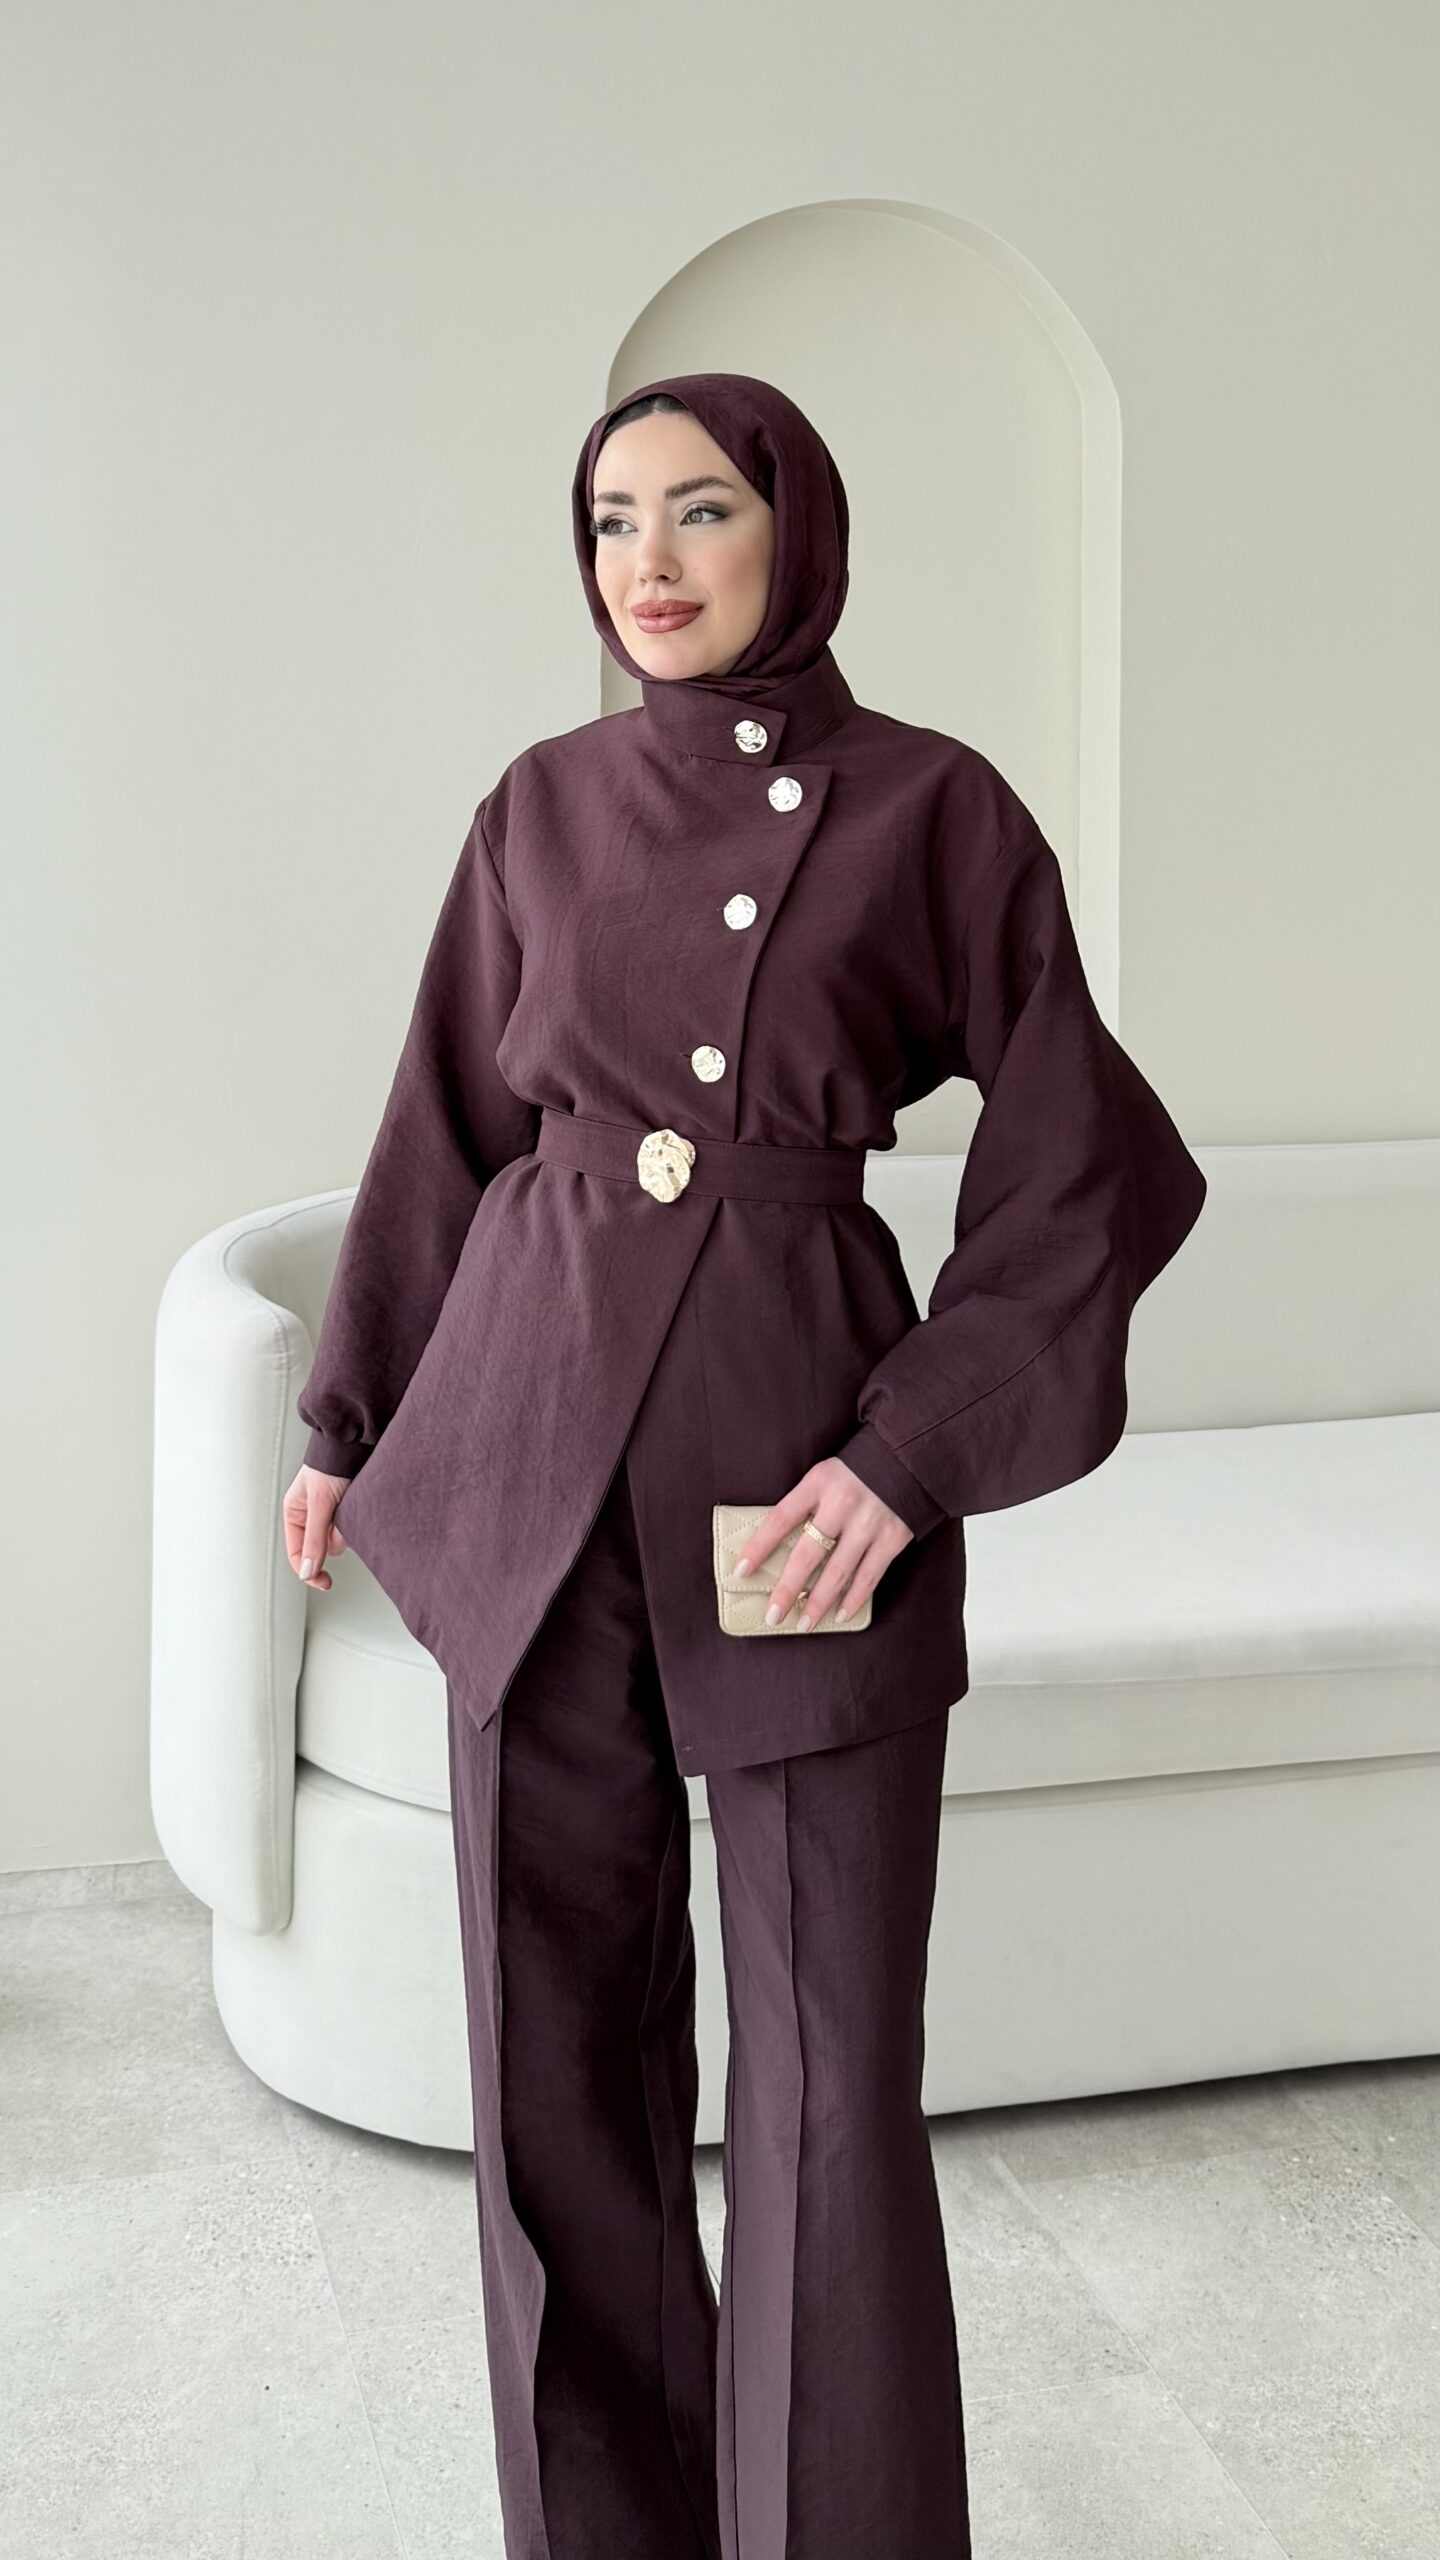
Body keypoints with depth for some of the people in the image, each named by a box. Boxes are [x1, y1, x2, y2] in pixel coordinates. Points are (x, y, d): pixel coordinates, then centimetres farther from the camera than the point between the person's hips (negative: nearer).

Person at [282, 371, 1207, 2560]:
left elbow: (1075, 1171, -3)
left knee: (833, 2075, -2)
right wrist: (354, 1418, 18)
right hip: (534, 1441, 3)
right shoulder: (545, 808, 9)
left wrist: (918, 1455, -11)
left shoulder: (931, 807, -1)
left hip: (809, 1455, -3)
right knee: (559, 2038, 8)